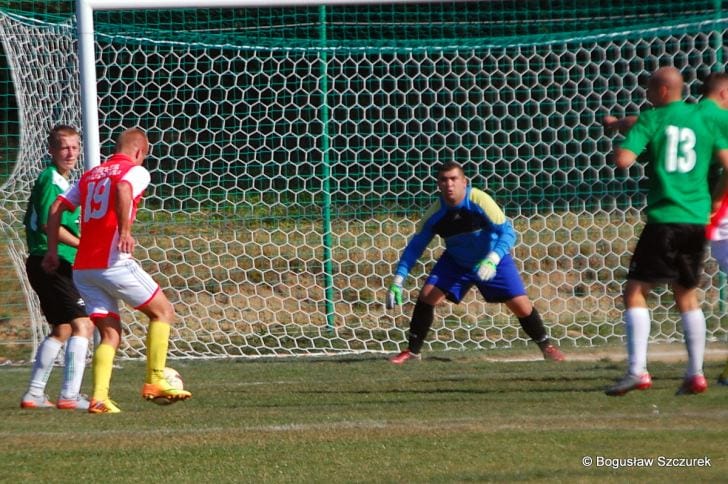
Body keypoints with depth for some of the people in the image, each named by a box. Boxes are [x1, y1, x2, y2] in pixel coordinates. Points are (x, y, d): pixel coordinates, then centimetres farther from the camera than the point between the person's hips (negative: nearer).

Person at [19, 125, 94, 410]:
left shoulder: (59, 181, 18)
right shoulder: (52, 180, -13)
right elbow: (48, 224, -22)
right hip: (52, 263, -11)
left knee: (61, 330, 20)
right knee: (82, 323, -16)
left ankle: (34, 394, 22)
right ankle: (70, 395, -21)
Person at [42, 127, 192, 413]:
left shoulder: (90, 175, 22)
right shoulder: (136, 171, 2)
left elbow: (56, 208, 16)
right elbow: (123, 190, -22)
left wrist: (52, 250, 18)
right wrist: (125, 231, -25)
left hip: (82, 268, 7)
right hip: (114, 262, -7)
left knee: (110, 334, 8)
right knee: (163, 312, 10)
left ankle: (99, 397, -10)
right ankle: (155, 381, 5)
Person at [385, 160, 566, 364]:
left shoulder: (480, 201, -29)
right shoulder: (435, 214, -19)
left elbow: (507, 232, -30)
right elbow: (414, 248, -10)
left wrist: (492, 260, -45)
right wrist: (397, 282, -17)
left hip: (494, 262, -2)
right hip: (455, 262, 2)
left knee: (522, 307, -8)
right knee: (426, 297, -14)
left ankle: (546, 346, 16)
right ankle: (412, 351, 1)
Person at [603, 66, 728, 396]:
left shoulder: (651, 120, -3)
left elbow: (623, 161, -13)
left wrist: (624, 135, 8)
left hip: (664, 218, -5)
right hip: (698, 220, 5)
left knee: (635, 292, -2)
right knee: (687, 294, 17)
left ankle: (637, 371, -16)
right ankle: (695, 375, 12)